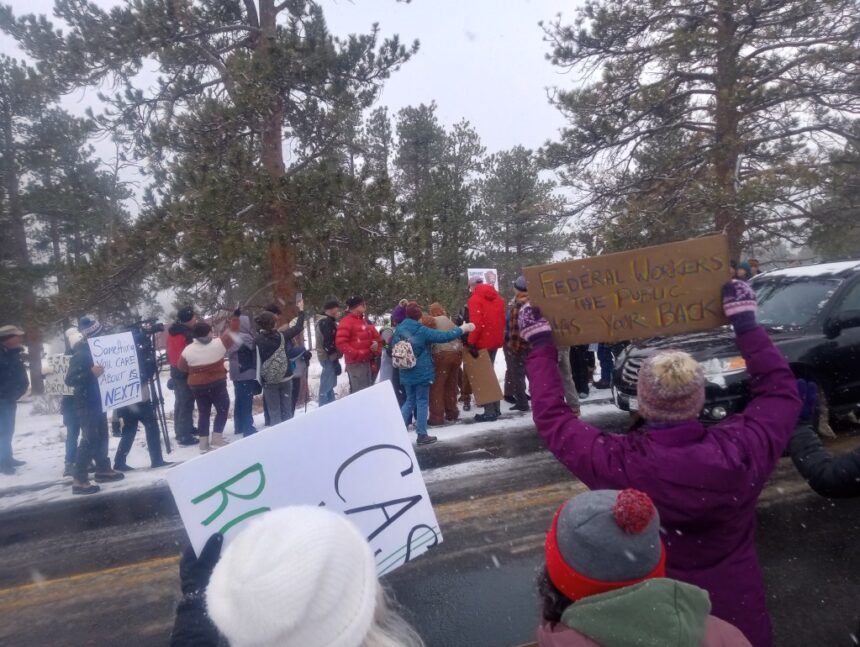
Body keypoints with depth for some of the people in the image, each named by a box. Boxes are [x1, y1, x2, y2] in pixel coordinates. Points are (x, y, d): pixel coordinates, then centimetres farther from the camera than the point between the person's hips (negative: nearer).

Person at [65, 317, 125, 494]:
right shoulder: (80, 354, -18)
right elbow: (69, 380, -24)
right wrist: (90, 373, -36)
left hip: (98, 400, 9)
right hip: (86, 403, -9)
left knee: (102, 436, 15)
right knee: (90, 439, -10)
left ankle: (103, 469, 27)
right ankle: (79, 480, -5)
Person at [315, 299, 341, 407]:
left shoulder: (329, 321, 16)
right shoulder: (326, 322, -17)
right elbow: (328, 343, -23)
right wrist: (335, 361, -22)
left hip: (330, 357, 11)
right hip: (329, 358, -11)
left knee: (329, 385, 18)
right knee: (327, 387, -6)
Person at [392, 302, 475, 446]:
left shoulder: (399, 329, 1)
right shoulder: (422, 331, -16)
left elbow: (393, 345, 12)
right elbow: (443, 336, -17)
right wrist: (463, 329, -9)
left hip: (406, 373, 6)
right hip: (421, 372, -6)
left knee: (410, 400, 18)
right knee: (422, 402, 3)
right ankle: (422, 435, 8)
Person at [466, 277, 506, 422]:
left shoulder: (475, 299, -9)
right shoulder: (497, 297, 13)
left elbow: (476, 323, -19)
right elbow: (502, 320, 13)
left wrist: (472, 342, -18)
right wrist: (500, 338, 17)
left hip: (483, 342, -7)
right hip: (495, 341, 7)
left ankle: (489, 412, -3)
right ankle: (496, 409, 20)